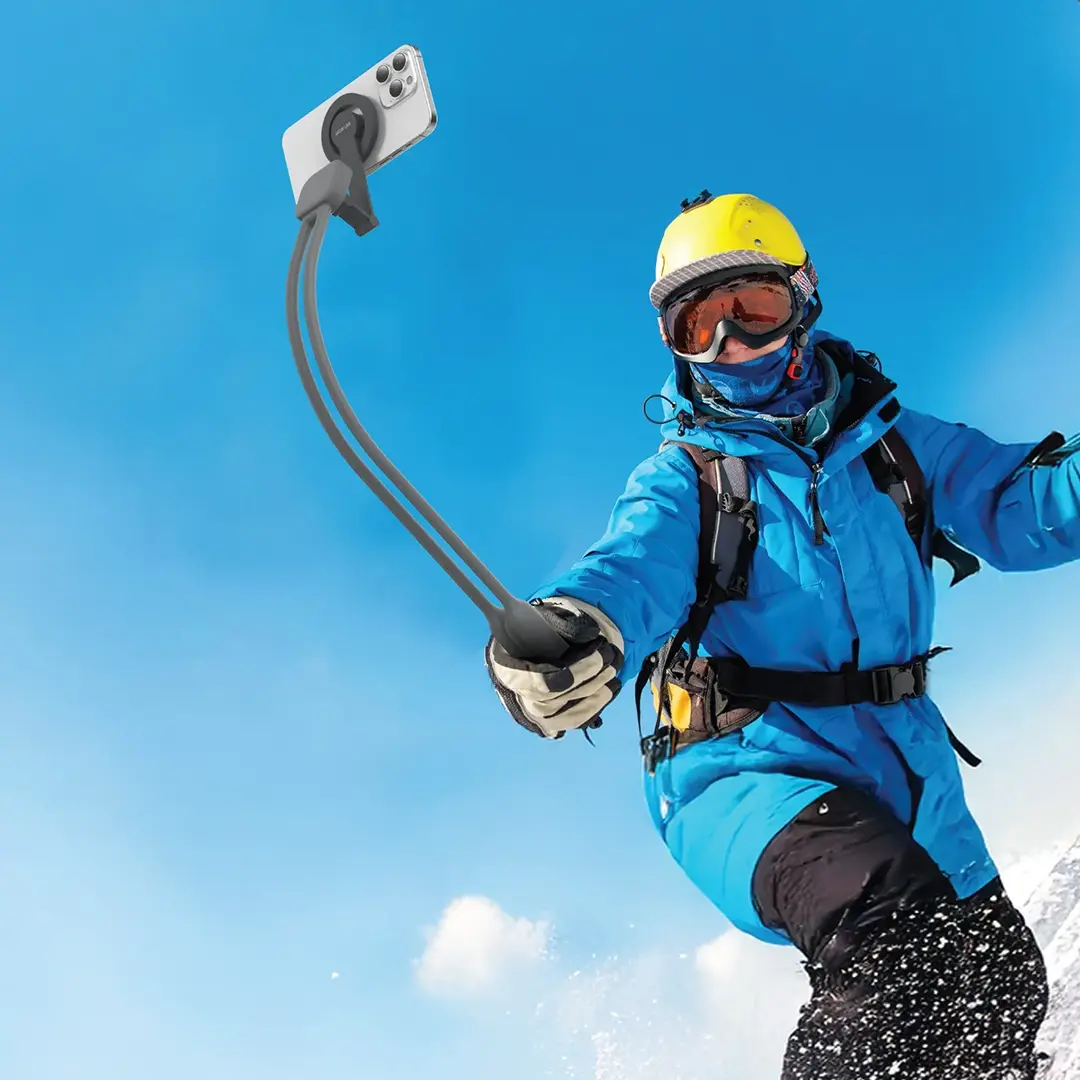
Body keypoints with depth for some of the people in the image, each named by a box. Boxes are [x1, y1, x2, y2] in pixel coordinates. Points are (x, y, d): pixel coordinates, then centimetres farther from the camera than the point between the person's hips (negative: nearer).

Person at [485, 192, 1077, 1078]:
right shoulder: (681, 475, 4)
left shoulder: (889, 440, 13)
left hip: (903, 767, 4)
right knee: (884, 910, -32)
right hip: (746, 766, -4)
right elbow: (639, 566, -16)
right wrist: (579, 625, -41)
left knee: (1003, 985, 4)